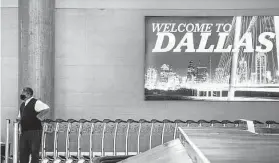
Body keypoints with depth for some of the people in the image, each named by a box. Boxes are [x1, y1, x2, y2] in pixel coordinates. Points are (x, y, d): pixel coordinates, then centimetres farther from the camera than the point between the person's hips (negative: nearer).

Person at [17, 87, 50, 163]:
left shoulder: (36, 102, -8)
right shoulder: (22, 105, 18)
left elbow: (47, 109, -21)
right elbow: (20, 117, 31)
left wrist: (38, 118, -15)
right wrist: (19, 119, 10)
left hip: (34, 131, -8)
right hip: (24, 131, 8)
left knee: (34, 152, -4)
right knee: (23, 152, 9)